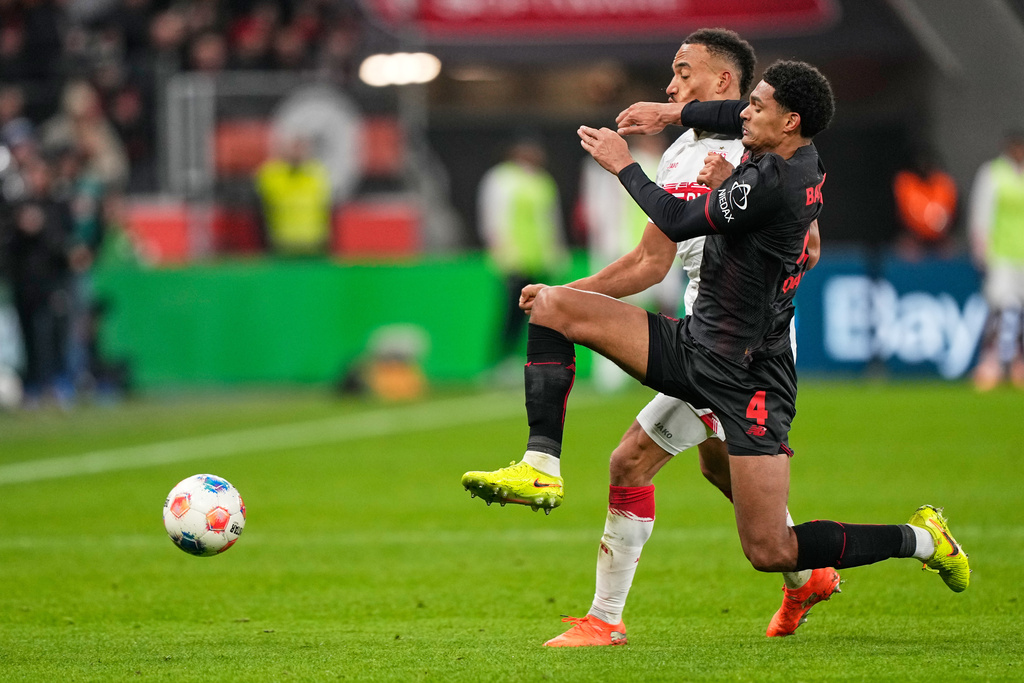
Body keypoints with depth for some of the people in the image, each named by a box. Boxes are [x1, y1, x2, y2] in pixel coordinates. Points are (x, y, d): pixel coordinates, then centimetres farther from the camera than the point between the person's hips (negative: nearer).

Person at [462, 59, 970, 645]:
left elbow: (677, 222, -16)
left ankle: (921, 539, 11)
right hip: (694, 345, 10)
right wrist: (674, 113, 20)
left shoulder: (772, 183, -23)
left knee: (771, 553, -9)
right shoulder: (804, 158, 4)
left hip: (747, 377, -10)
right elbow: (741, 115, 28)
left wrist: (623, 164, -3)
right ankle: (542, 469, -4)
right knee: (550, 305, -1)